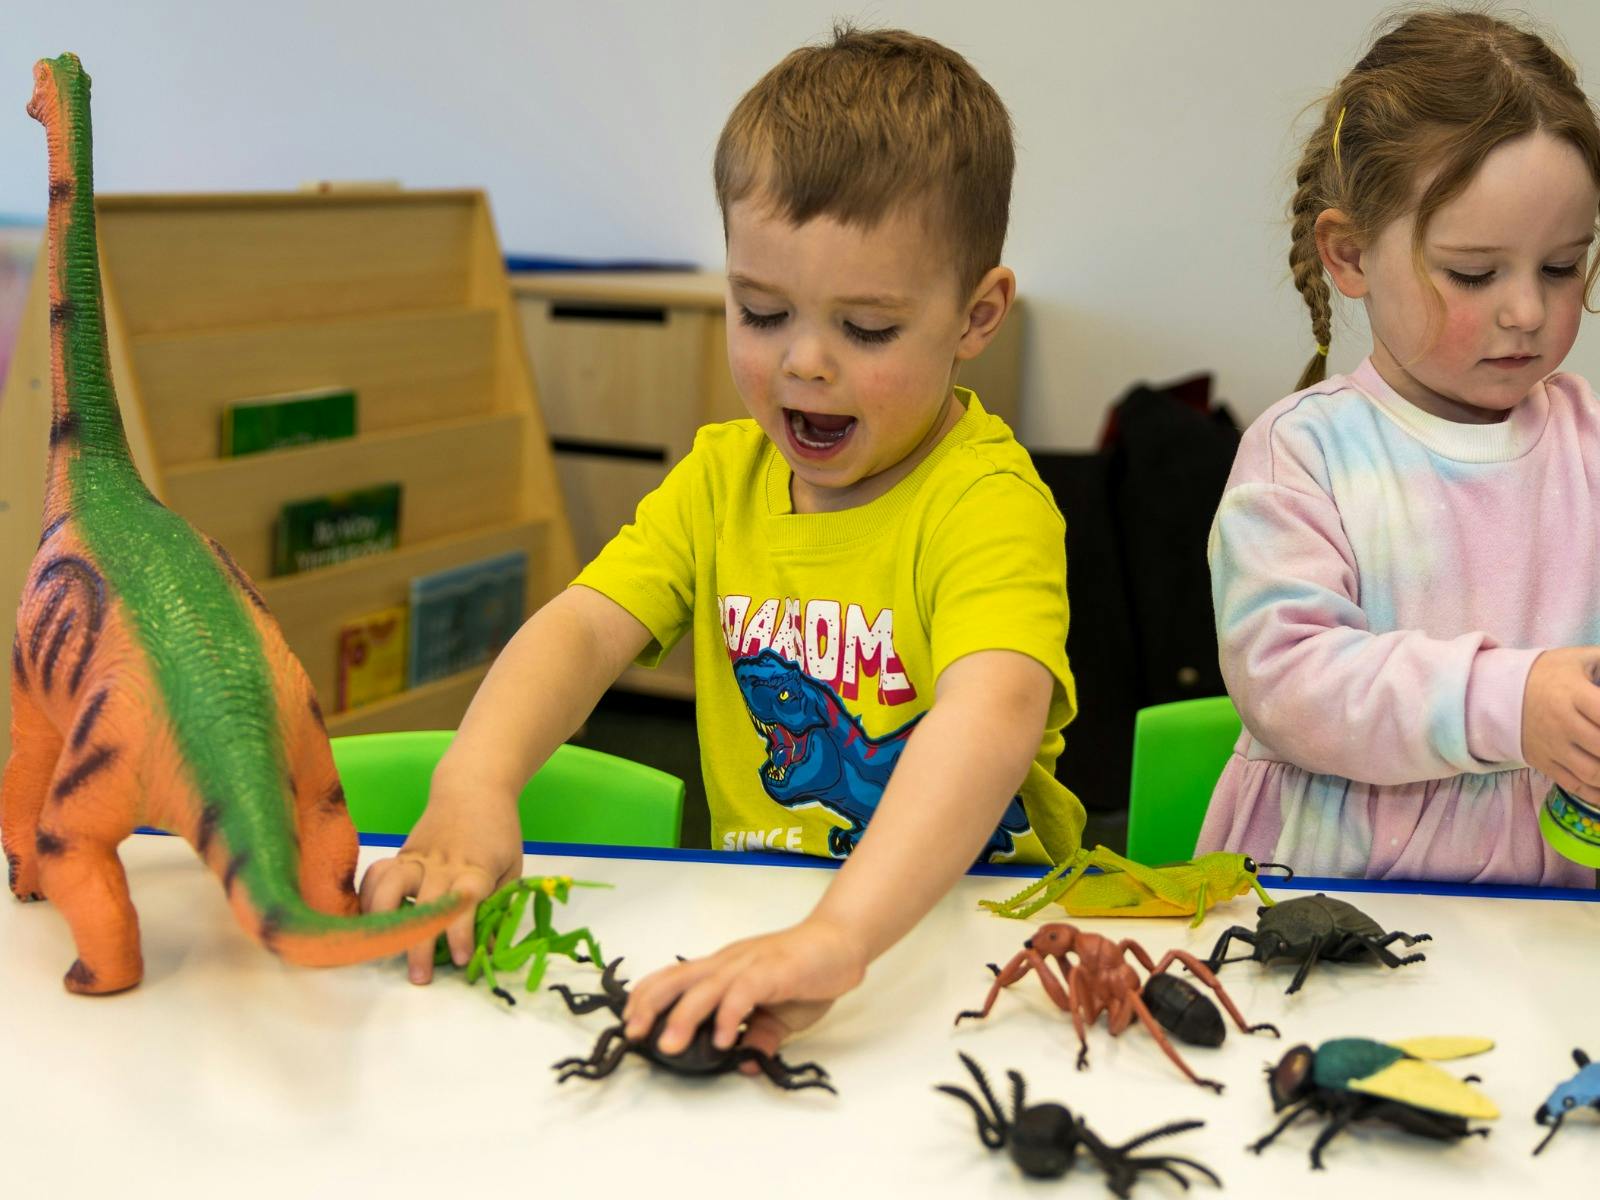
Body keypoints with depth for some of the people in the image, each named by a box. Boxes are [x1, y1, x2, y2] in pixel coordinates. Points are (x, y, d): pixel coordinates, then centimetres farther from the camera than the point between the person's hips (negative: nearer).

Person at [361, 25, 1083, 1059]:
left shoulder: (985, 502, -15)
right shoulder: (724, 475, 6)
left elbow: (993, 715, -33)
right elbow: (584, 627, -5)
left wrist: (836, 936, -48)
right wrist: (475, 788, -26)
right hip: (757, 924, 5)